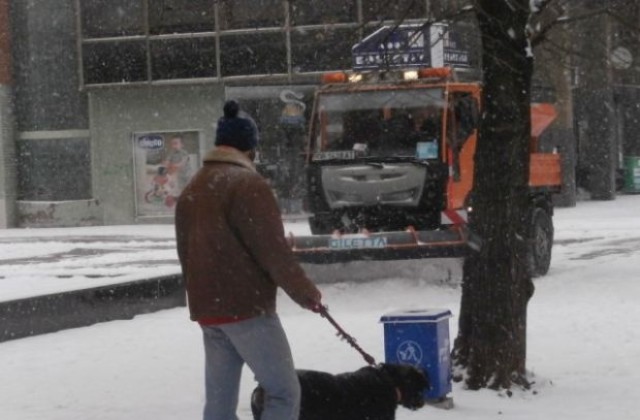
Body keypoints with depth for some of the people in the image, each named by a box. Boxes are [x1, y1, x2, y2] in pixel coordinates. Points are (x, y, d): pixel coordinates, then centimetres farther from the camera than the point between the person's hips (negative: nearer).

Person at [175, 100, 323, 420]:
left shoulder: (192, 190, 15)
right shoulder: (247, 183, -12)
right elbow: (272, 250, -15)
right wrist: (306, 293, -5)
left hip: (207, 310, 8)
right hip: (247, 308, -8)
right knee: (284, 392, -3)